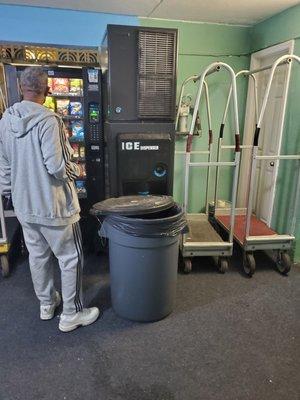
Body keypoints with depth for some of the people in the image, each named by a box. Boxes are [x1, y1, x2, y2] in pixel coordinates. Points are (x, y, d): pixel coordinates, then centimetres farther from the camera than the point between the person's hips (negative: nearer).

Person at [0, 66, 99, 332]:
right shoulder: (48, 120, -20)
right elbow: (57, 166, -24)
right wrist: (77, 170, -3)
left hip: (24, 204, 7)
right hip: (53, 205, -7)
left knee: (37, 254, 20)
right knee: (71, 258, 7)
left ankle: (46, 303, 39)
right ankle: (71, 314, 20)